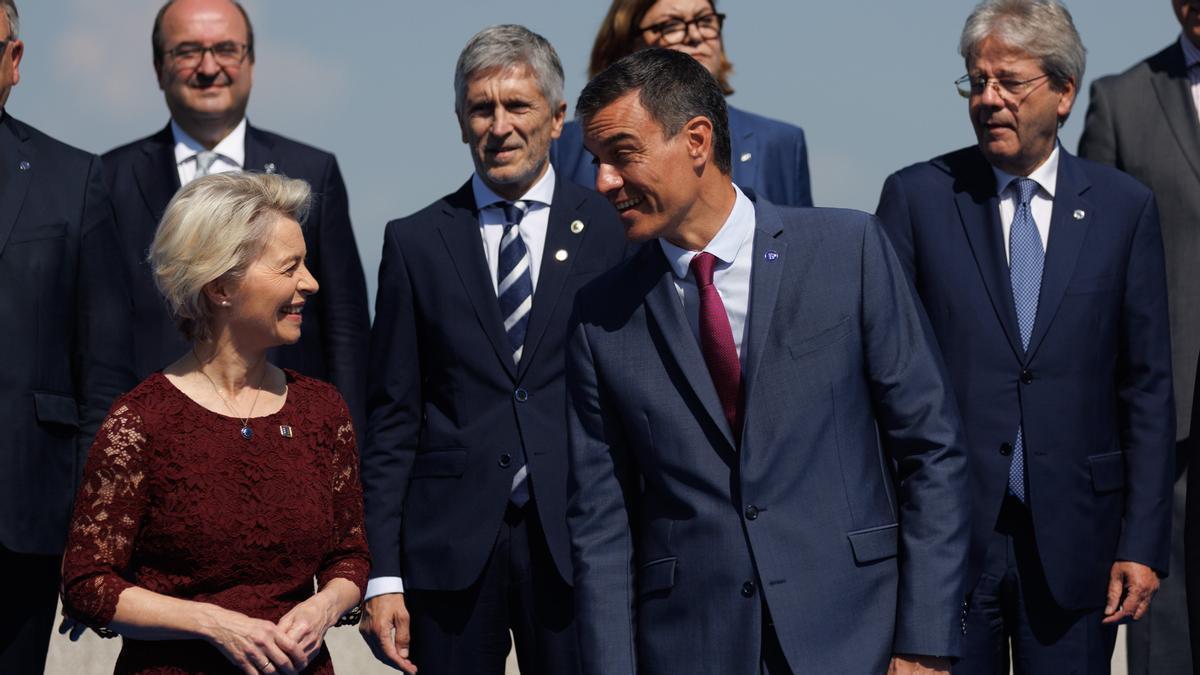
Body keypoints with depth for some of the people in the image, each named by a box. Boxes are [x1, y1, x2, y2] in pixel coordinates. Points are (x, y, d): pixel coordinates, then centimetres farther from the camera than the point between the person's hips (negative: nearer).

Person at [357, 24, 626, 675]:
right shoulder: (415, 242, 7)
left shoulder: (611, 231, 5)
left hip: (575, 544, 0)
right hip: (448, 542, 1)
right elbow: (391, 419, 5)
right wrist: (382, 575, -1)